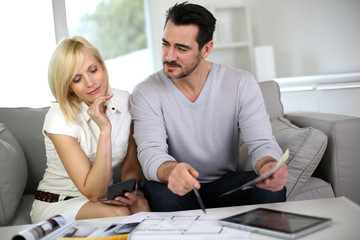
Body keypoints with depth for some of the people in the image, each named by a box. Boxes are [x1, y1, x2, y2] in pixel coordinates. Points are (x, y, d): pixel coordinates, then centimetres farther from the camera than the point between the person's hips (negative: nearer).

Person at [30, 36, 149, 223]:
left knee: (140, 205, -29)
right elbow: (93, 193, -24)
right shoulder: (59, 119, -21)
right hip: (55, 205, -4)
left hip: (105, 197, 4)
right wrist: (105, 130, -32)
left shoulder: (124, 101, -6)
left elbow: (130, 165, 3)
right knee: (117, 214, -33)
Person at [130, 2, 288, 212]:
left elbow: (262, 143, -13)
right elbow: (150, 151, -21)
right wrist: (171, 170, -47)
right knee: (159, 192, -35)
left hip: (226, 184, 1)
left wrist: (269, 165, -40)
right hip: (180, 187, -1)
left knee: (272, 188, -28)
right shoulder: (146, 93, -10)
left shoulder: (242, 84, -8)